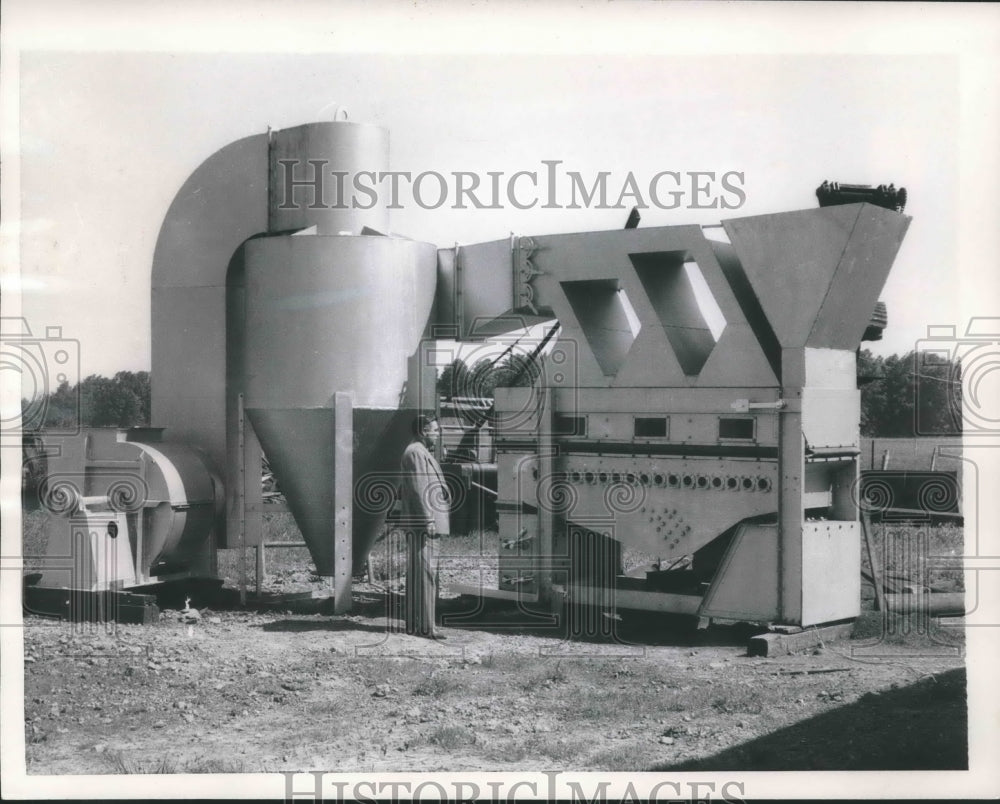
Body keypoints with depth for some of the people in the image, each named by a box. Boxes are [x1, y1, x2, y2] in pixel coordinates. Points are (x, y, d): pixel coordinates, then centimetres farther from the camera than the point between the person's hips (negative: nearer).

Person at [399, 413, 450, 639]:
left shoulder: (421, 453, 20)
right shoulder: (416, 453, -13)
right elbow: (419, 489, -20)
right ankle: (425, 626, -10)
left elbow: (403, 490, 26)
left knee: (417, 573, 12)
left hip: (420, 524, 11)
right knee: (425, 572, -10)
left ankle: (415, 624, 17)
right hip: (422, 522, -11)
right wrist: (428, 520, -22)